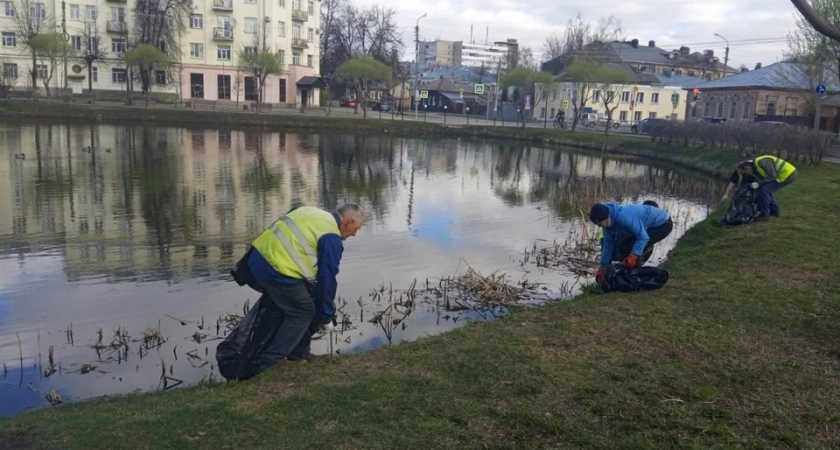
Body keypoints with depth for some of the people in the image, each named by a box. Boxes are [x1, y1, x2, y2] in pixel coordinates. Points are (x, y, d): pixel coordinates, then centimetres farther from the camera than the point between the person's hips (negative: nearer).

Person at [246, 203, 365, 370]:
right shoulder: (332, 238, -7)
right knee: (303, 313, 7)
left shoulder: (311, 212, 19)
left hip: (258, 257, 10)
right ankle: (269, 362, 8)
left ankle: (298, 353, 31)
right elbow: (327, 278, -5)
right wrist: (327, 313, 7)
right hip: (277, 270, -10)